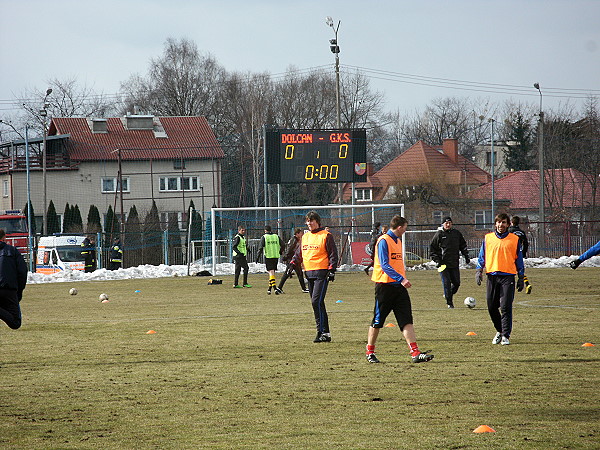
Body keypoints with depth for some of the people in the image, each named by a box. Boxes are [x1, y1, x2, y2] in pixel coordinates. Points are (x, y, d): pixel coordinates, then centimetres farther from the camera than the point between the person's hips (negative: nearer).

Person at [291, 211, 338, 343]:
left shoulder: (326, 236, -3)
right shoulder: (305, 237, 17)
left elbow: (333, 254, -4)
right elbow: (299, 253, 23)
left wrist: (332, 270, -13)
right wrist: (293, 264, 7)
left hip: (321, 273, -7)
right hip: (309, 273, 7)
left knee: (316, 301, -16)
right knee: (316, 303, 7)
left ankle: (322, 331, -13)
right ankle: (325, 332, 11)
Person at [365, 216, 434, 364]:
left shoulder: (398, 241, 16)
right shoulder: (384, 241, -12)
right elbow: (384, 265, -21)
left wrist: (403, 279, 17)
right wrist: (401, 279, -28)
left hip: (399, 285, 8)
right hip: (385, 285, -8)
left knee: (407, 321, -2)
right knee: (377, 321, 3)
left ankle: (415, 353, -9)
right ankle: (370, 352, 16)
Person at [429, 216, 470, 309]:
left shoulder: (456, 233, 8)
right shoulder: (439, 234, -2)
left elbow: (463, 245, 22)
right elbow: (432, 248, 2)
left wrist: (466, 256, 12)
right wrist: (437, 260, -7)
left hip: (454, 263, 4)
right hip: (443, 263, -3)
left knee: (456, 283, 2)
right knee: (446, 283, -7)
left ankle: (449, 295, 28)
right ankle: (449, 302, 1)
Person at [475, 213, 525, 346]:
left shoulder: (514, 239, 7)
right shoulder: (488, 238, 10)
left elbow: (519, 259, 11)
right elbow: (482, 256, 15)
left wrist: (521, 278, 9)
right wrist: (479, 270, 1)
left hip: (508, 276, -2)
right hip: (492, 275, 2)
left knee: (506, 307, -10)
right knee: (492, 307, 5)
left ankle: (506, 336, -6)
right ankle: (499, 331, 26)